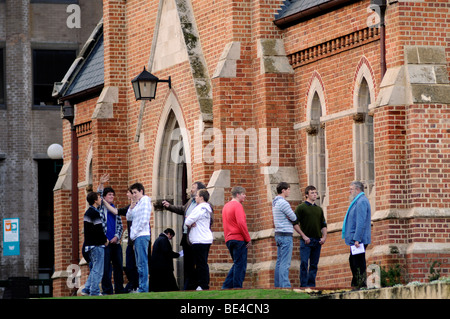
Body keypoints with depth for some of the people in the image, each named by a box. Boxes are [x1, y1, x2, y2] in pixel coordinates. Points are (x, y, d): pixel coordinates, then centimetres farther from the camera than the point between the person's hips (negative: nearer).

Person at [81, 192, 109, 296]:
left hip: (89, 245, 10)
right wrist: (105, 239, -2)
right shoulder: (94, 213, -14)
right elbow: (98, 229, -18)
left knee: (93, 269, 15)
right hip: (97, 245, -10)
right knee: (97, 270, -7)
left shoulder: (88, 212, 16)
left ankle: (86, 289, 13)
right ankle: (94, 291, -8)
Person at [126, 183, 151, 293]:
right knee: (139, 263, 9)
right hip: (137, 237, 9)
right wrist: (131, 208, 4)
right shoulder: (138, 203, 20)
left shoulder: (145, 201, -6)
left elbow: (144, 220, -14)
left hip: (142, 235, -9)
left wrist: (135, 233, -11)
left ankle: (143, 288, -14)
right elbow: (129, 218, 21)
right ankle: (141, 287, 10)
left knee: (142, 262, -11)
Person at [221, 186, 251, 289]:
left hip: (229, 240, 9)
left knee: (237, 264, 17)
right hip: (239, 238, -9)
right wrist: (248, 239, -13)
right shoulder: (237, 205, -11)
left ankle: (226, 286, 11)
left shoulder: (225, 206, 17)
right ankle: (237, 288, -5)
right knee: (240, 265, -4)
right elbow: (241, 223, -19)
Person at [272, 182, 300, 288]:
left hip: (279, 235, 10)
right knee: (285, 263, -11)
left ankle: (278, 286, 9)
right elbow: (294, 218, -10)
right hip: (285, 235, -10)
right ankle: (285, 286, -15)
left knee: (280, 262, 9)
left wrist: (290, 215, -1)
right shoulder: (283, 203, -15)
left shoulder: (275, 203, 16)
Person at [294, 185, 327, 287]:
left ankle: (311, 285, 10)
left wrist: (324, 237, 3)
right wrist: (304, 236, -13)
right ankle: (303, 285, -7)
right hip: (306, 240, -5)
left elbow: (323, 225, 19)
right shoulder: (301, 208, -1)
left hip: (317, 241, 5)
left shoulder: (319, 209, 16)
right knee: (304, 263, -8)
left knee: (314, 265, 5)